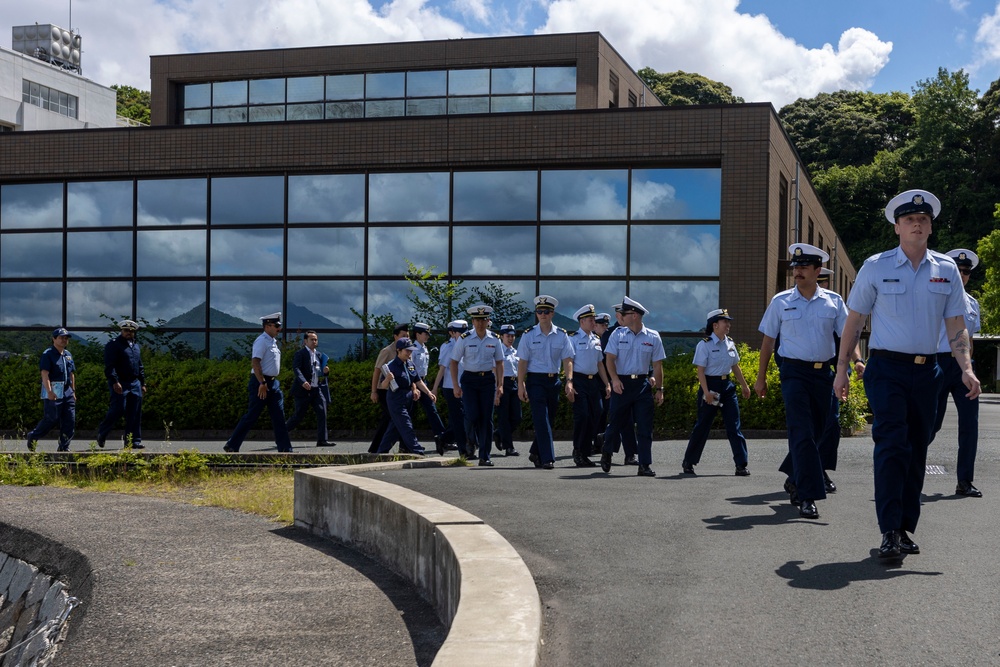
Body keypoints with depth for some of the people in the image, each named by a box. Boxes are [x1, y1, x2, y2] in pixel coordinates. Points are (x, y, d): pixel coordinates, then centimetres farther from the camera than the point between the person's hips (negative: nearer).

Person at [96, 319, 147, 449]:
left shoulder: (135, 346, 19)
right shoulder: (113, 344, -5)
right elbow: (109, 365, -14)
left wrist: (142, 383, 20)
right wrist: (115, 382, -23)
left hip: (135, 383, 7)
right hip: (119, 384, -7)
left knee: (135, 414, 3)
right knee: (117, 410, -10)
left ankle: (133, 441, 7)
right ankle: (101, 433, 11)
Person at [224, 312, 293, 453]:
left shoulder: (273, 341, 15)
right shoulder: (262, 341, -13)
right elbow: (255, 363, -22)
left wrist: (269, 383, 20)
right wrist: (262, 383, -26)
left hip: (273, 383, 9)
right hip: (261, 382, -9)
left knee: (279, 417, 5)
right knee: (251, 416, -4)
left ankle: (285, 448, 6)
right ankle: (231, 446, 4)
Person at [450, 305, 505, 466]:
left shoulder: (494, 339, 2)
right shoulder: (464, 339, -5)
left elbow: (499, 363, 9)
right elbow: (453, 362, -1)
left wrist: (500, 385, 2)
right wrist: (456, 386, -7)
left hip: (488, 380, 2)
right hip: (469, 379, -2)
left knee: (487, 418, -1)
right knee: (473, 416, -13)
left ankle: (485, 456, 5)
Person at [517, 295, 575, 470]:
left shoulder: (561, 335, 4)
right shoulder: (528, 335, -2)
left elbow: (567, 360, 1)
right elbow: (523, 362, -2)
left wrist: (569, 381, -12)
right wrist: (521, 386, -7)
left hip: (554, 380, 4)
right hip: (535, 380, -4)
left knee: (550, 419, 11)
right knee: (541, 420, -11)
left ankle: (535, 453, 29)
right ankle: (547, 459, -12)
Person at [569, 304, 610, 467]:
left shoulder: (596, 339, 15)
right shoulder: (573, 338, -4)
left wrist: (607, 384, 16)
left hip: (594, 382, 7)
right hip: (579, 381, -6)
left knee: (595, 417, 3)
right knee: (582, 416, -11)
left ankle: (585, 453, 12)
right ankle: (578, 453, 1)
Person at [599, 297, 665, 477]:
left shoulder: (653, 337, 3)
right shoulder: (618, 334, 1)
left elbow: (657, 365, 6)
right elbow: (610, 358, -4)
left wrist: (659, 389, 5)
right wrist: (614, 379, -19)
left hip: (643, 384, 1)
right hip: (621, 383, -1)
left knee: (645, 427, -2)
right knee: (616, 421, 7)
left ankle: (644, 465, 2)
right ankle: (606, 453, 32)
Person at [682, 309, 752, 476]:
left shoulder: (730, 343, 8)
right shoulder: (705, 344, -10)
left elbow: (735, 366, 18)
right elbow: (700, 370, -13)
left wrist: (744, 385, 20)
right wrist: (706, 392, -21)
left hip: (727, 386, 5)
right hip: (710, 385, -5)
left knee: (734, 426, 0)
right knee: (702, 425, 3)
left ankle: (741, 465, 1)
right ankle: (688, 463, 16)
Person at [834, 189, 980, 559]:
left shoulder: (947, 270, 7)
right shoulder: (876, 266, 0)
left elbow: (956, 325, 6)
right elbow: (854, 320, 4)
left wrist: (966, 369, -7)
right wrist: (841, 369, 0)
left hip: (927, 371, 3)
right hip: (886, 368, -3)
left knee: (917, 451, 8)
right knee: (892, 446, -14)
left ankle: (905, 529, 17)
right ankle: (889, 532, -14)